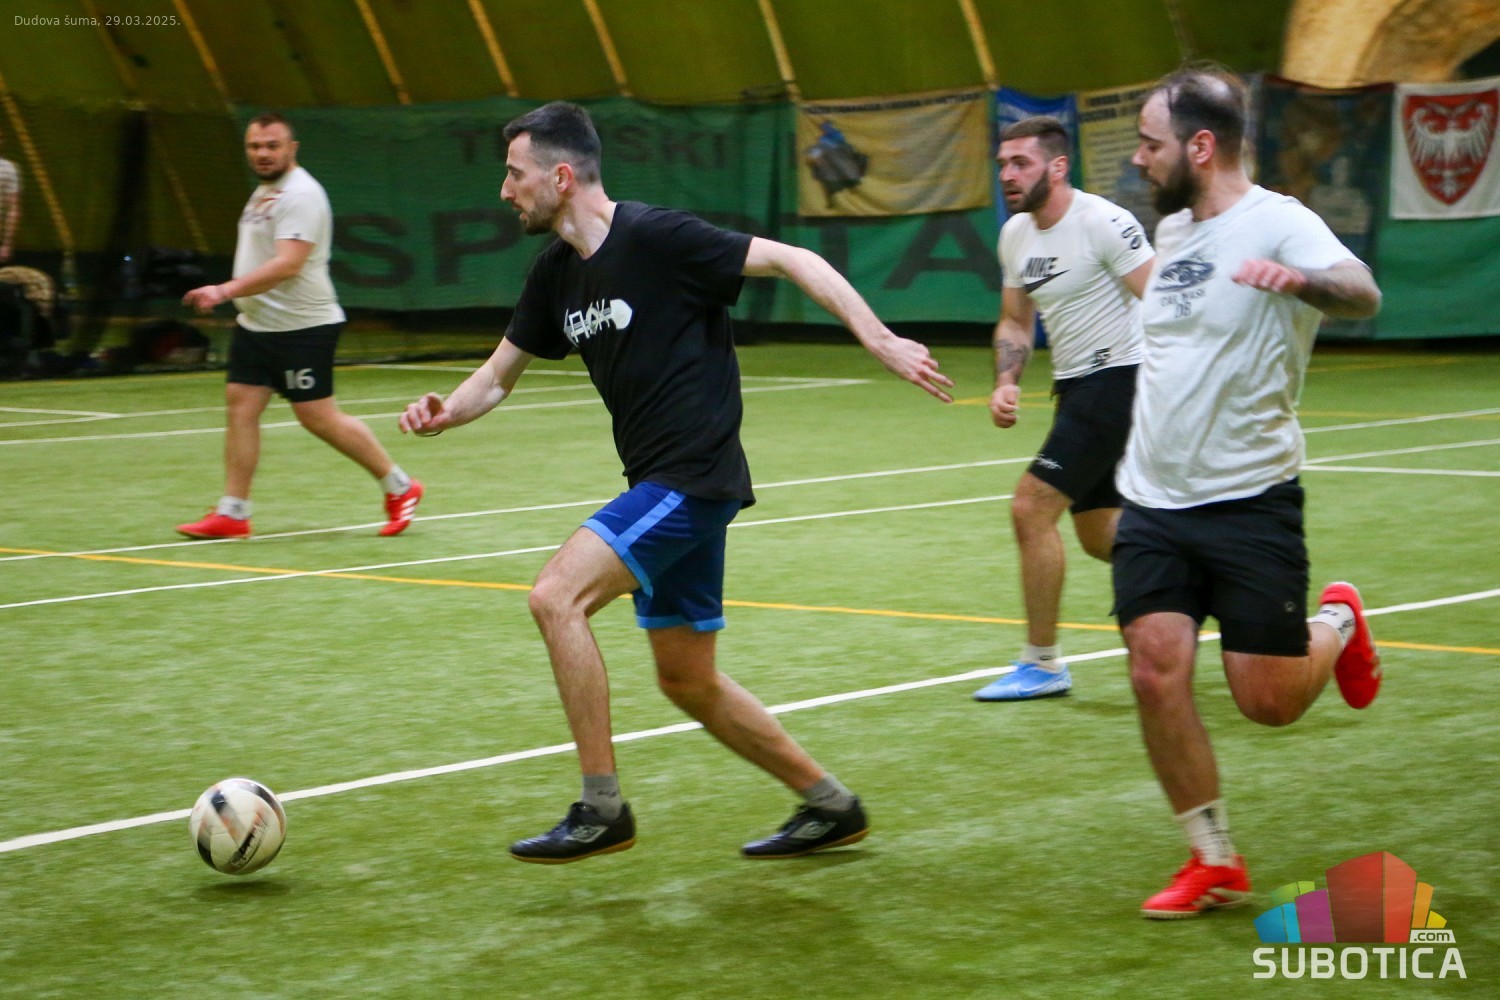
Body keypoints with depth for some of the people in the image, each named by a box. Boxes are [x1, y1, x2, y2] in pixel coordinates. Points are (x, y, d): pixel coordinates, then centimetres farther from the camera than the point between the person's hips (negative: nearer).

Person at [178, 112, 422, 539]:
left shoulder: (301, 195, -17)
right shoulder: (264, 192, 15)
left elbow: (287, 264, -27)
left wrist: (226, 291, -31)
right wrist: (229, 295, 20)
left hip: (301, 327, -9)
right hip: (256, 324, 9)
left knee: (319, 418, -5)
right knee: (240, 407, 2)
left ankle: (399, 487, 10)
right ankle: (233, 513, 6)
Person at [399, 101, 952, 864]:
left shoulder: (655, 237, -15)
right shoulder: (556, 272, 10)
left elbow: (792, 261, -14)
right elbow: (498, 376, 17)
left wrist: (879, 340, -22)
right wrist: (444, 412, -4)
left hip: (693, 477, -9)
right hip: (658, 486, 9)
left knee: (556, 597, -21)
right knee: (688, 682, 15)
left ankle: (602, 808, -12)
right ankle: (831, 806, 28)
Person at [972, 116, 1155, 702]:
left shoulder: (1101, 223, -17)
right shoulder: (1015, 235, 8)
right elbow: (1015, 323, 18)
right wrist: (1006, 383, 1)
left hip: (1119, 378, -9)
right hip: (1076, 387, 9)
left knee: (1031, 509, -12)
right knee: (1099, 535, 14)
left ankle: (1042, 664, -1)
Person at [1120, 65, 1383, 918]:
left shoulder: (1275, 222, -15)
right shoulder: (1171, 228, 9)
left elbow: (1363, 294, -34)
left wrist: (1302, 282, -55)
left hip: (1250, 502, -6)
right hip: (1154, 501, 6)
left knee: (1270, 703, -1)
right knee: (1157, 674, -6)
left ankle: (1337, 624, 33)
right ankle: (1217, 865, 7)